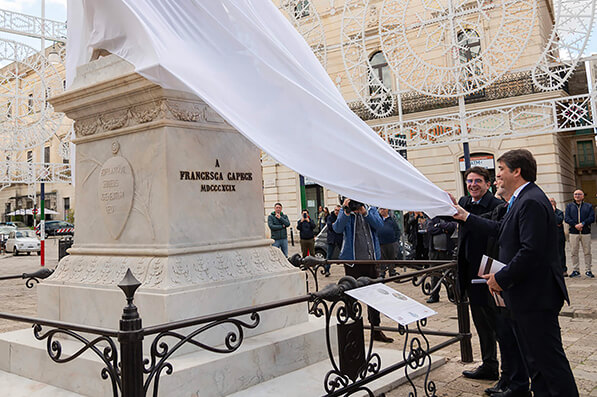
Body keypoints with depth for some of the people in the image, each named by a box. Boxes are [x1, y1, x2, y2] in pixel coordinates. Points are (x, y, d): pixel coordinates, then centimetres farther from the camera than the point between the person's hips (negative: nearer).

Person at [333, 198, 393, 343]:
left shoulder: (371, 210, 8)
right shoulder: (345, 211, 0)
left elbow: (379, 225, -8)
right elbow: (337, 228, -16)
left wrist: (365, 212, -18)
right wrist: (346, 212, -26)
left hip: (371, 260, 3)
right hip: (352, 260, -3)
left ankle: (376, 330, 22)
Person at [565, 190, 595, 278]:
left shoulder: (589, 206, 10)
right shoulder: (569, 206, 11)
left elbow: (592, 218, -2)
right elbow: (566, 218, 0)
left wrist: (582, 223, -16)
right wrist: (575, 225, -15)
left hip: (586, 232, -1)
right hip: (573, 233, 1)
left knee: (587, 252, 2)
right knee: (574, 252, 1)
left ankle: (588, 270, 10)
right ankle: (575, 270, 8)